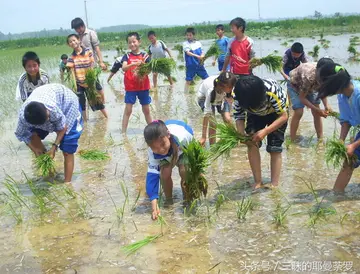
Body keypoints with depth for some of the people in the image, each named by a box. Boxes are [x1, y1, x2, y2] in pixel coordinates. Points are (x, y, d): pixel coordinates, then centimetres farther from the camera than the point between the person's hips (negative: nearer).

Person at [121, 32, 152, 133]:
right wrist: (134, 64, -35)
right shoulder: (127, 56, -2)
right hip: (130, 87, -1)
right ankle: (123, 132, 0)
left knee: (146, 110, 12)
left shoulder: (144, 56, 0)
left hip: (143, 87, 1)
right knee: (128, 110, -3)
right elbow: (124, 68, -19)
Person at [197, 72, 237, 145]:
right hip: (204, 97, -4)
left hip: (220, 97, 4)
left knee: (227, 119, -12)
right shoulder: (211, 90, -43)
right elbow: (207, 114, -41)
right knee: (212, 122, -19)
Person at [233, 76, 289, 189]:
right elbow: (239, 117, -20)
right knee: (251, 143, -12)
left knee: (274, 148, -11)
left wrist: (265, 131, -43)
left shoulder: (271, 91, -42)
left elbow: (284, 116, -31)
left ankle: (274, 184, -4)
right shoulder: (238, 95, -33)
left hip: (277, 112, -3)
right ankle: (258, 182, -3)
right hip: (256, 114, 3)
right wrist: (242, 135, -39)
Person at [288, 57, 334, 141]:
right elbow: (302, 97, -31)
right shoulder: (308, 76, -44)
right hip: (295, 85, -5)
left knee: (316, 113, -4)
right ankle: (292, 141, -9)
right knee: (298, 112, -18)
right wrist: (318, 110, -33)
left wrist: (326, 106, -24)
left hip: (310, 86, 6)